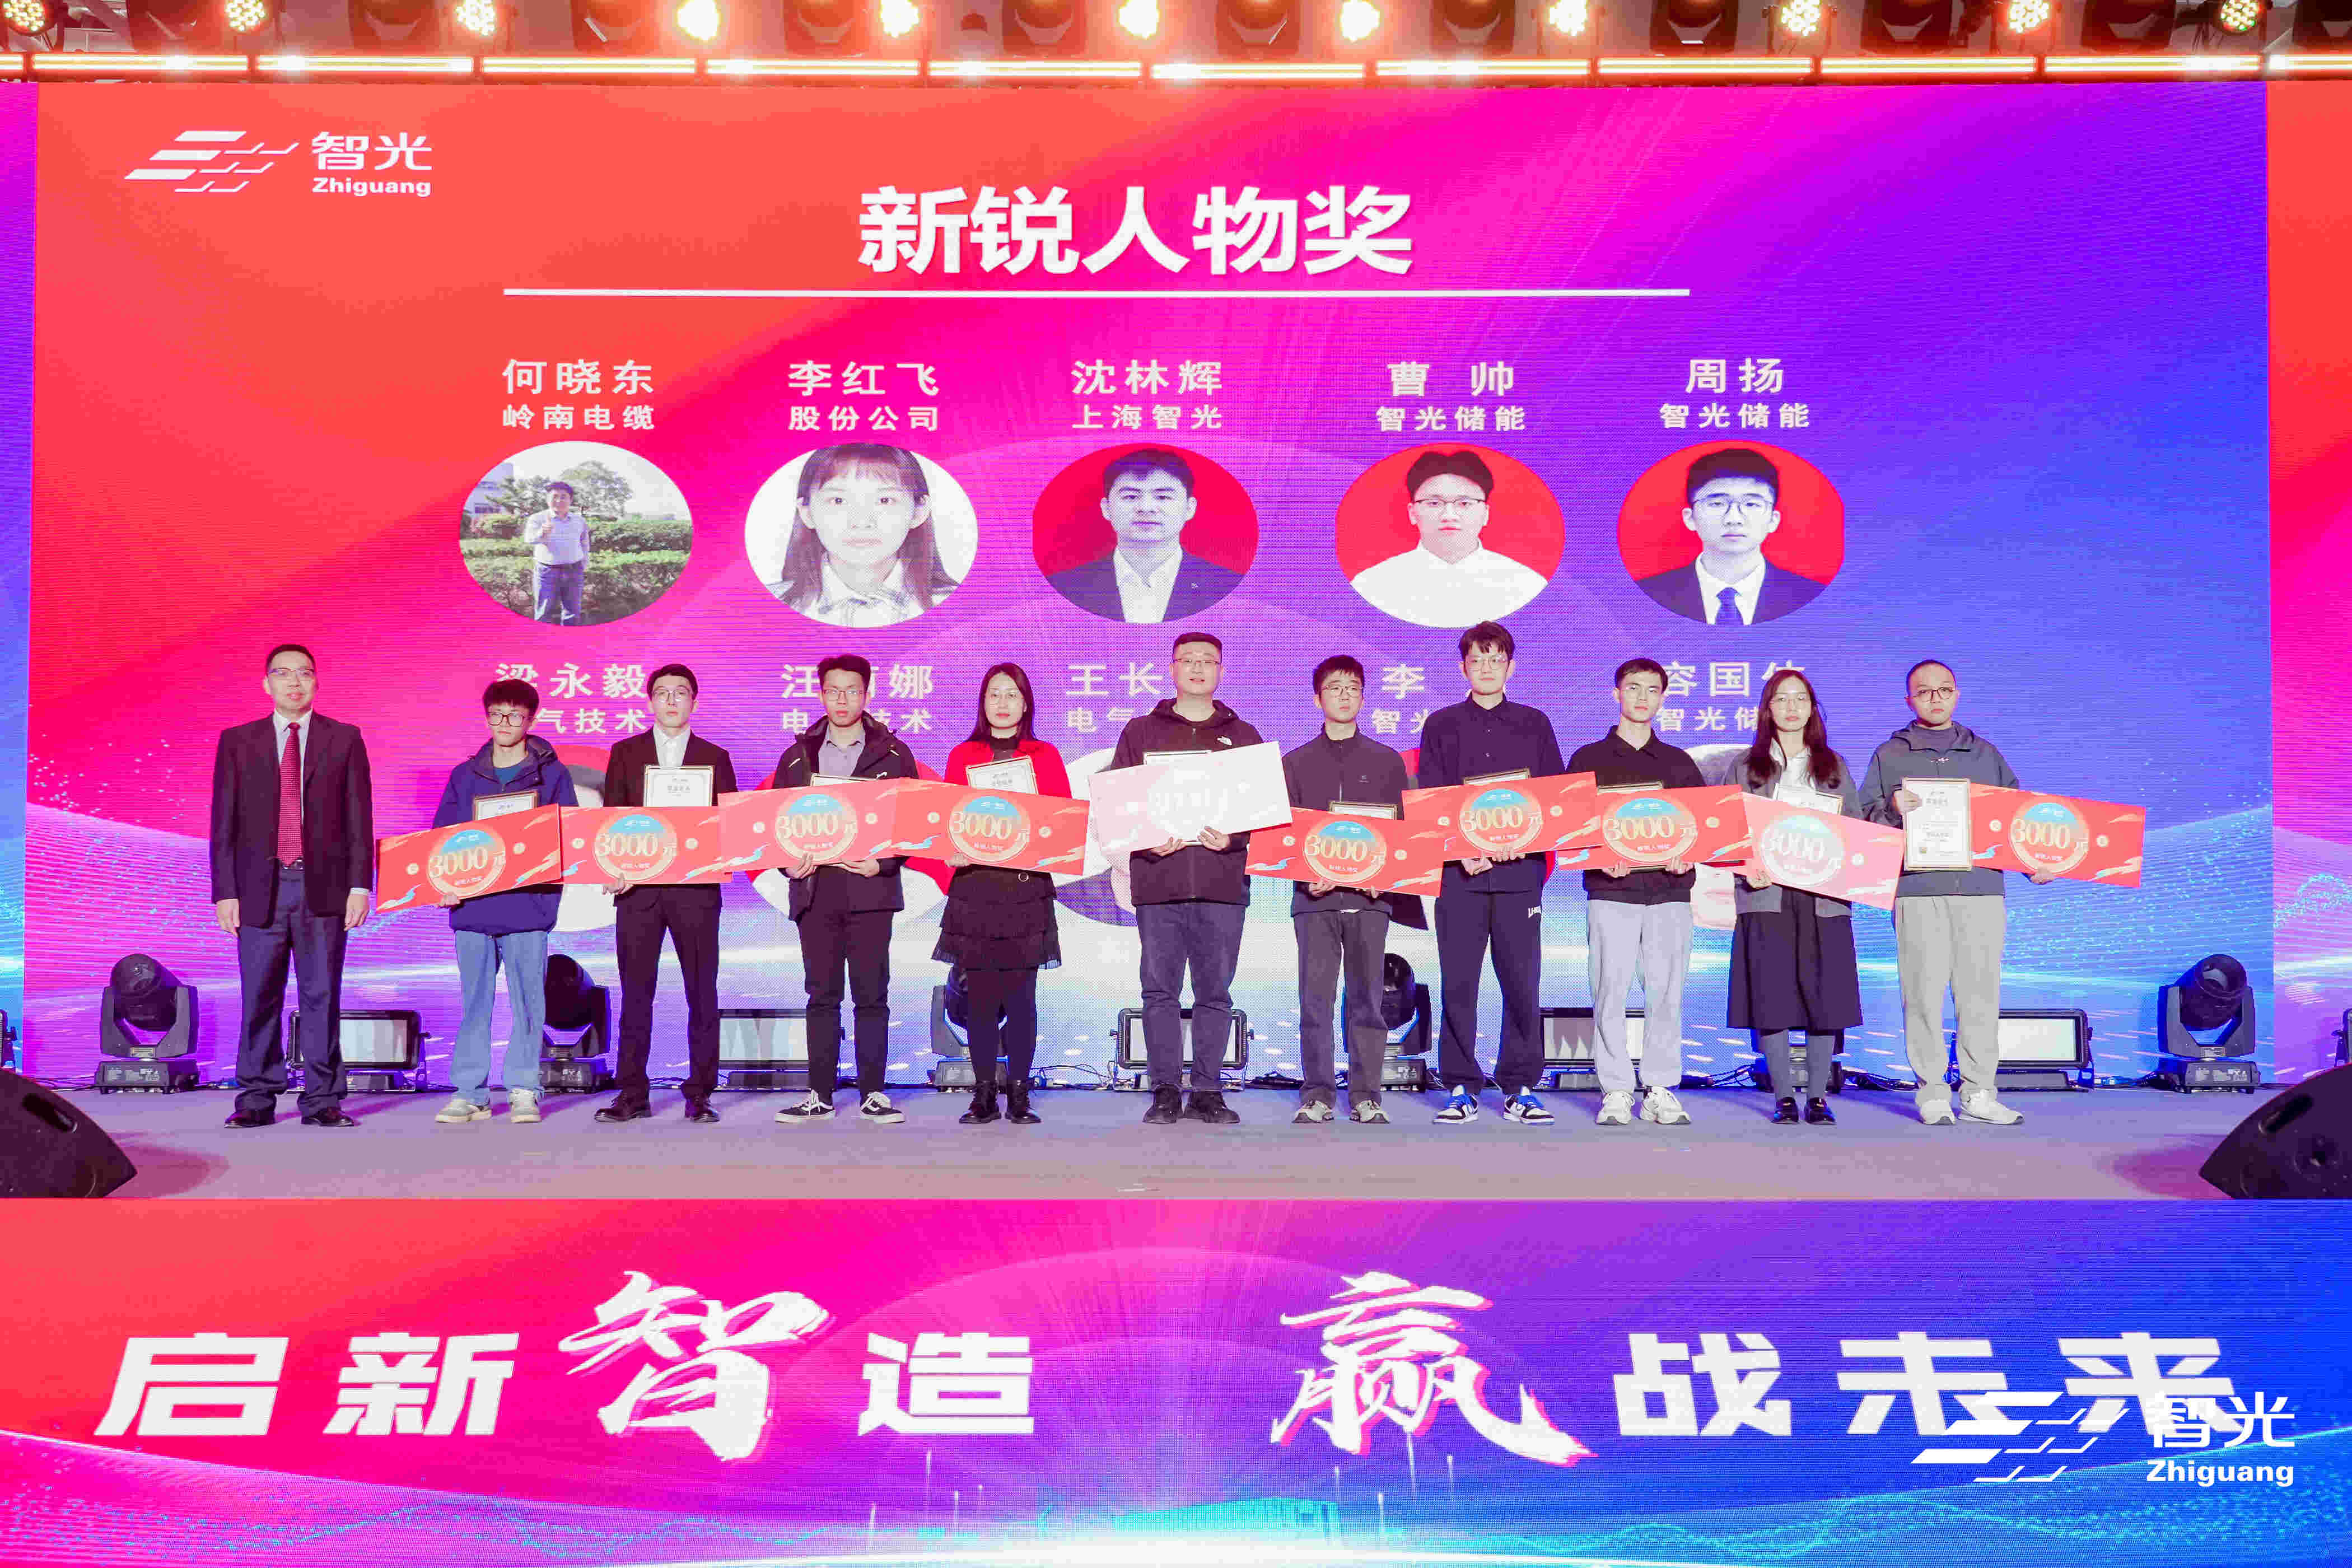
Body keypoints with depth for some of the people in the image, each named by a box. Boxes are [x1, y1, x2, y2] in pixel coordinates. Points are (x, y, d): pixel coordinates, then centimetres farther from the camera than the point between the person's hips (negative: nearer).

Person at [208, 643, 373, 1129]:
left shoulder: (344, 740, 9)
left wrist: (360, 884, -3)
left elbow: (359, 818, 5)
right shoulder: (237, 742, 10)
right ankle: (257, 1099, 10)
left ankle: (321, 1100, 6)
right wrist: (225, 891, -1)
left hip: (324, 888, 0)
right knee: (259, 997, 2)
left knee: (321, 996, 1)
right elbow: (224, 823, 7)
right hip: (260, 888, 1)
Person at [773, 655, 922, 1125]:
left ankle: (872, 1094, 5)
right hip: (815, 889, 2)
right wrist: (789, 863, -6)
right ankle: (820, 1095, 8)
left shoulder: (893, 755, 7)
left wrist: (885, 864, -12)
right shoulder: (797, 756, 13)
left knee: (872, 996, -1)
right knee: (822, 995, 4)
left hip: (870, 890, -2)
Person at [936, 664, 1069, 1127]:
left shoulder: (1045, 756, 10)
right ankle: (983, 1094, 5)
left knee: (1020, 994, -4)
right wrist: (953, 850, -10)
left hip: (1027, 885, -1)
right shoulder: (963, 756, 13)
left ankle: (1019, 1094, 2)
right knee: (979, 993, -1)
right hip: (974, 883, 1)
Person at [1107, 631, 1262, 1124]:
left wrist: (1233, 837, -11)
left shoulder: (1243, 737, 14)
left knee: (1215, 992, 2)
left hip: (1222, 883, 0)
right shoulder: (1140, 732, 13)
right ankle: (1165, 1092, 6)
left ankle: (1207, 1091, 9)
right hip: (1158, 880, 0)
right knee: (1160, 990, -1)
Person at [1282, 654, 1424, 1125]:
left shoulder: (1387, 761, 13)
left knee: (1366, 997, -1)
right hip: (1314, 894, 0)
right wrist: (1309, 872, -11)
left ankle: (1365, 1095, 3)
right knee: (1315, 997, -3)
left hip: (1370, 894, 0)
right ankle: (1316, 1095, 1)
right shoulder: (1296, 763, 12)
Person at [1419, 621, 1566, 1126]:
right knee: (1458, 984, -1)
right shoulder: (1442, 726, 11)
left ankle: (1519, 1088, 8)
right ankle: (1461, 1089, 7)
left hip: (1520, 870, 0)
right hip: (1460, 870, 0)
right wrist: (1461, 851, -12)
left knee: (1522, 983, -1)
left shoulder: (1534, 724, 12)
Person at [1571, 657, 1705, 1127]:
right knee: (1610, 992, -5)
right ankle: (1616, 1092, 1)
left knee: (1666, 993, -1)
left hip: (1669, 890, 2)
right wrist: (1600, 858, -12)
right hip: (1611, 892, -2)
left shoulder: (1679, 763, 17)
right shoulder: (1589, 759, 11)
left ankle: (1660, 1090, 6)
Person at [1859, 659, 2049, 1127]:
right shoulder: (1889, 755, 14)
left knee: (1981, 992, -1)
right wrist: (1892, 809, -12)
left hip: (1981, 888, 2)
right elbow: (1864, 816, 9)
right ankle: (1932, 1092, 1)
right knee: (1925, 992, -6)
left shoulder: (1986, 754, 21)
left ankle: (1978, 1092, 6)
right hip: (1918, 891, -2)